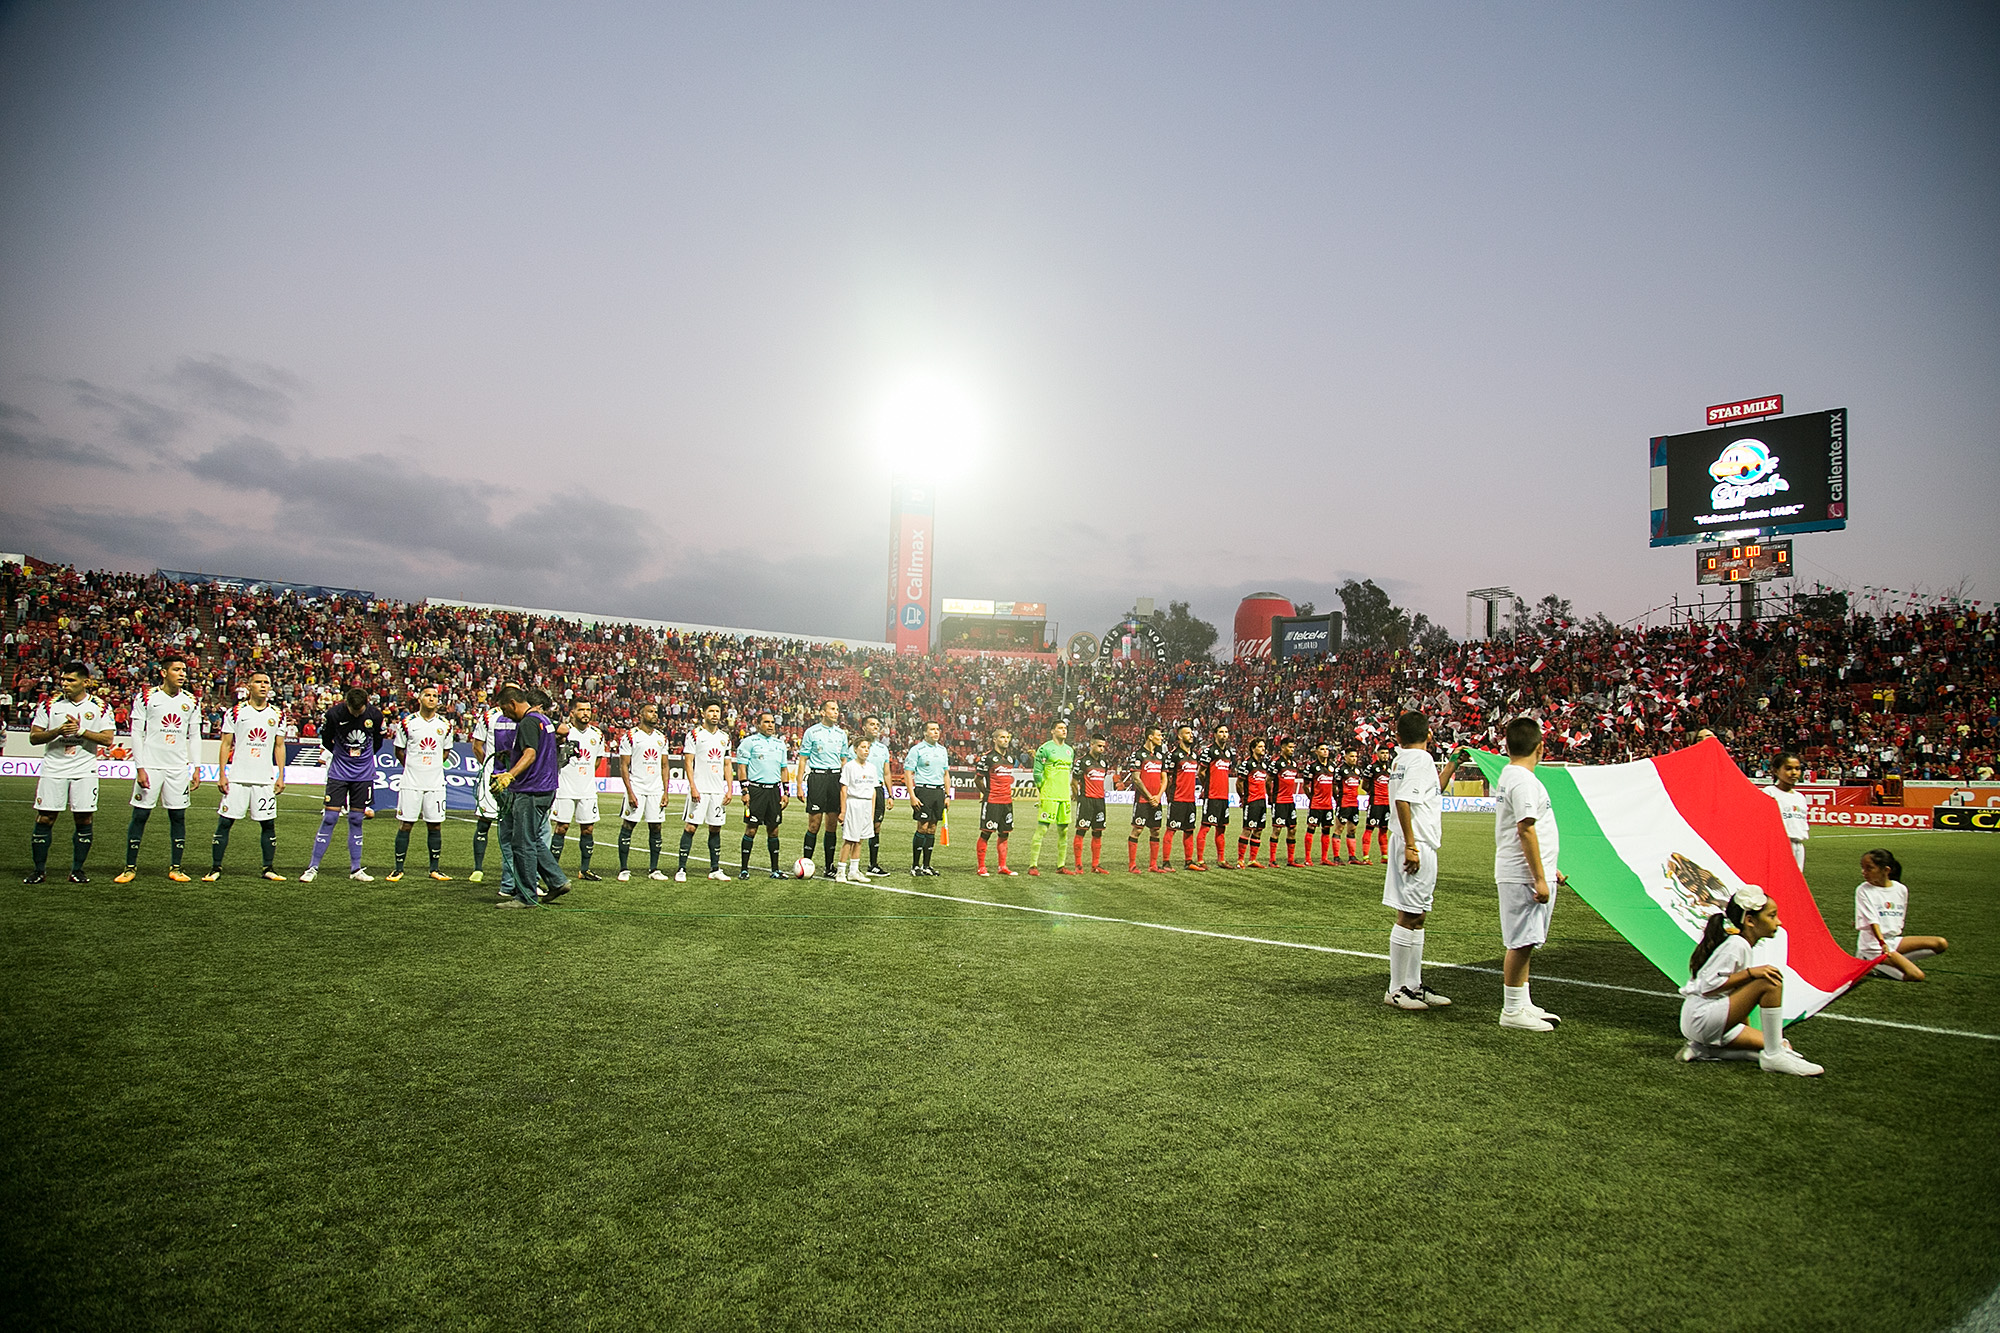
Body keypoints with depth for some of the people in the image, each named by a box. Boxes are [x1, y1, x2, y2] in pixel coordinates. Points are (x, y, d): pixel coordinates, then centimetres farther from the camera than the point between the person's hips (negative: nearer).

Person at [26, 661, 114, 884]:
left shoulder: (99, 707, 2)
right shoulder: (50, 705, 5)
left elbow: (107, 739, -5)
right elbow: (33, 737, 3)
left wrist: (80, 731, -16)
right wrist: (58, 731, -14)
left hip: (85, 771, -1)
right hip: (53, 770, 1)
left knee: (84, 819, 0)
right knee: (44, 818, 0)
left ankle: (77, 869, 11)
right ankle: (39, 870, 10)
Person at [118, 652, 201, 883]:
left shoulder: (191, 701, 9)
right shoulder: (146, 697, -2)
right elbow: (137, 733, -2)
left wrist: (196, 767, 5)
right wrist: (140, 768, -9)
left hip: (179, 768, 3)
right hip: (151, 766, -3)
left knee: (178, 816, 4)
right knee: (140, 815, 0)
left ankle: (175, 867, 11)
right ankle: (130, 867, 10)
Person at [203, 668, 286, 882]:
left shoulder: (277, 715, 8)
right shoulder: (236, 712, 2)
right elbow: (226, 745, 3)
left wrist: (281, 776, 5)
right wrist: (222, 775, -4)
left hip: (265, 780, 2)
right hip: (237, 778, -2)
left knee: (268, 823, 4)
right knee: (225, 822, -1)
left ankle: (269, 868, 13)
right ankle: (215, 868, 8)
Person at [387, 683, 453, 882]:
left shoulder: (445, 724, 5)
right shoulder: (407, 722, -2)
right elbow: (399, 751, 9)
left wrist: (432, 765, 7)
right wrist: (413, 767, 7)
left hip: (435, 783, 2)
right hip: (411, 782, -2)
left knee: (435, 825, 5)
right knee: (405, 824, 1)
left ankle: (434, 868, 14)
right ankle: (398, 868, 11)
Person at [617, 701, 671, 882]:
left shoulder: (661, 737, 13)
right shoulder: (630, 736, -3)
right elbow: (623, 766, -6)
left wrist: (665, 792, 6)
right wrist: (630, 792, -13)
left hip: (656, 790, 5)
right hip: (636, 789, -5)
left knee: (656, 828, 4)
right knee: (628, 825, -3)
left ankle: (653, 869, 12)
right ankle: (624, 869, 4)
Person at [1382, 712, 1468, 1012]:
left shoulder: (1404, 759, 15)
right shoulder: (1421, 759, -11)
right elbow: (1403, 800, -23)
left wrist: (1451, 766, 30)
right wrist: (1410, 845, -25)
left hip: (1415, 847, 10)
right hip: (1417, 846, -10)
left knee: (1415, 916, 14)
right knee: (1409, 917, -6)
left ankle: (1413, 986, 20)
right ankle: (1396, 989, -2)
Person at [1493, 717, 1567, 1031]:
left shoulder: (1508, 776, 15)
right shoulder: (1524, 781, -17)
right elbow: (1526, 830, -22)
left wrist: (1548, 869, 27)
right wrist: (1540, 878, -21)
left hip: (1526, 875, 10)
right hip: (1523, 877, -10)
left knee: (1523, 942, 15)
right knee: (1520, 943, -5)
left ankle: (1522, 1004, 23)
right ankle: (1512, 1010, 1)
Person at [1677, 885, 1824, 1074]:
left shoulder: (1742, 945, 17)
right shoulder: (1736, 945, -12)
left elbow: (1740, 997, 22)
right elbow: (1708, 986, -21)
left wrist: (1746, 1027, 18)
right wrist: (1750, 972, -24)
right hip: (1701, 1018, -10)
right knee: (1770, 982, -20)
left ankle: (1705, 1050, 3)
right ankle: (1774, 1057, -17)